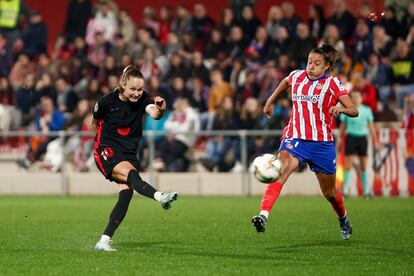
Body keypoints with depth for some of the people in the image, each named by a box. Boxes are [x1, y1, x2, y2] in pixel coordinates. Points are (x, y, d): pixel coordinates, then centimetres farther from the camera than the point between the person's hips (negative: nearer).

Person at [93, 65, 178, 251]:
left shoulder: (143, 99, -6)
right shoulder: (107, 101, -11)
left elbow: (154, 114, -28)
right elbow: (95, 123, 9)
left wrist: (160, 110, -48)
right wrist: (103, 141, 9)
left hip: (129, 153, 4)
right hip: (107, 152, -4)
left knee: (126, 192, -12)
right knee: (130, 173, -31)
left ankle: (105, 240, -9)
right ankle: (160, 197, -58)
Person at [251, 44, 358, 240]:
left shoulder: (332, 83, -3)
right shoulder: (297, 76, 6)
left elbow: (354, 111, -10)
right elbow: (284, 83, 32)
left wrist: (341, 108, -31)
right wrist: (270, 102, 35)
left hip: (322, 143, -1)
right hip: (295, 138, 1)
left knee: (329, 193, 13)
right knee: (280, 171, -29)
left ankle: (343, 219, 46)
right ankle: (263, 216, -45)